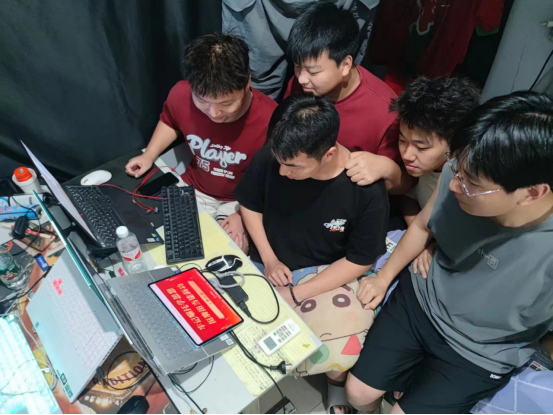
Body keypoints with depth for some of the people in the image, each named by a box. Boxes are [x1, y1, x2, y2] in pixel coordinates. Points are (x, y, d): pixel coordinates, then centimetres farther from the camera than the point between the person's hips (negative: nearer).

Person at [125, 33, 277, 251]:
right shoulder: (181, 95, -18)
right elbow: (169, 121, 10)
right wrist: (149, 155, -1)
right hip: (193, 190, 4)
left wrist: (245, 215, -20)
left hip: (242, 201, -3)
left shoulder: (270, 121, -29)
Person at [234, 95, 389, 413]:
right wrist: (268, 258, -8)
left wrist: (296, 294, -16)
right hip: (270, 267, 3)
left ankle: (346, 385, 13)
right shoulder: (270, 158, -15)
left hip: (328, 276, -2)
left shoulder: (367, 190, -21)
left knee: (343, 355, -25)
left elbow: (360, 261, -11)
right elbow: (249, 204, 5)